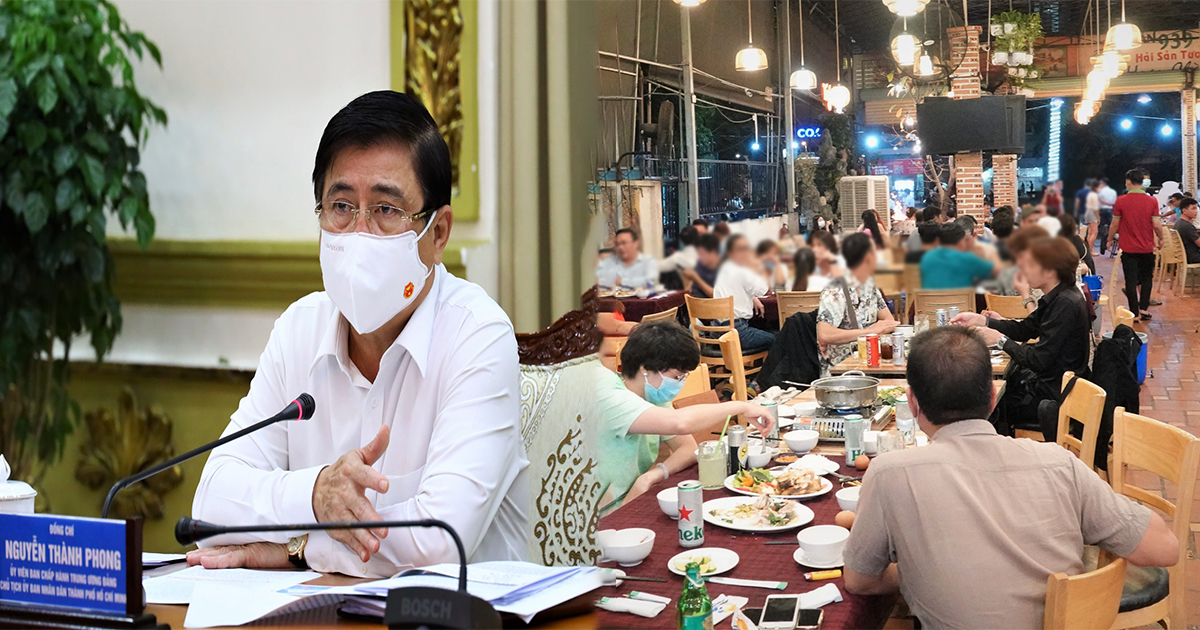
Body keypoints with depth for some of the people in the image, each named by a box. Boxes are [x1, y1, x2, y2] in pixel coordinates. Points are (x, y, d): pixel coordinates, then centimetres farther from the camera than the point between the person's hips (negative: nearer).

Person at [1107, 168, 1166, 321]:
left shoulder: (1121, 201, -9)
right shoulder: (1151, 201, -5)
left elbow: (1115, 224, -4)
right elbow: (1156, 224, -6)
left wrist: (1110, 240, 12)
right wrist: (1161, 238, 13)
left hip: (1128, 248, -1)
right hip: (1147, 248, 1)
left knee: (1131, 281, 4)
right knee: (1147, 279, 17)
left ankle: (1135, 313, 4)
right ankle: (1143, 309, 12)